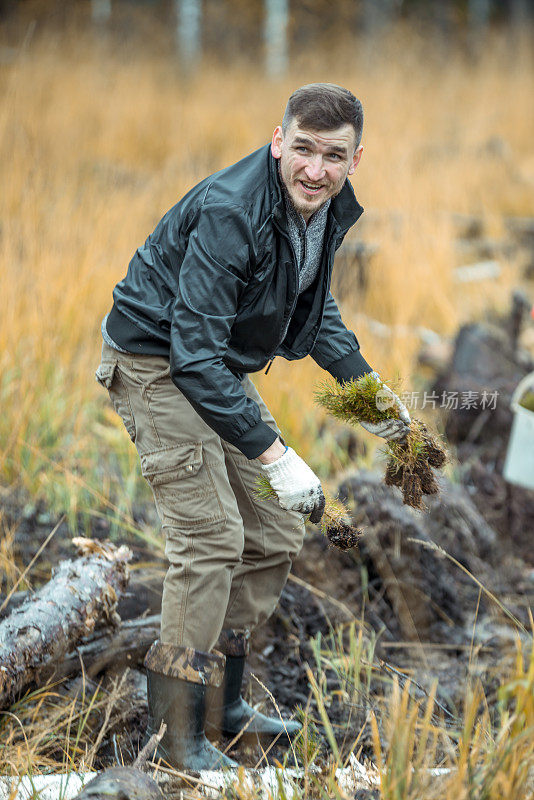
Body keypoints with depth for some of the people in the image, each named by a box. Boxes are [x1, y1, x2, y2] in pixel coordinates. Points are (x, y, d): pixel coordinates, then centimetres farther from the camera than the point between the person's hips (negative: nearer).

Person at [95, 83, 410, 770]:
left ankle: (221, 705, 22)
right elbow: (193, 353, -33)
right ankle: (177, 732, -6)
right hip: (157, 364, -9)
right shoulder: (229, 214, -31)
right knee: (211, 534, -16)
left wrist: (364, 385, 4)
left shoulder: (328, 206, -3)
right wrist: (273, 455, -35)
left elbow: (313, 305, 16)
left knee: (276, 534, 9)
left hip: (221, 367, 9)